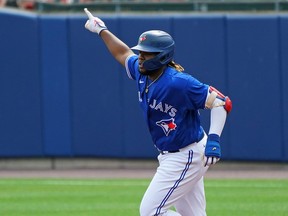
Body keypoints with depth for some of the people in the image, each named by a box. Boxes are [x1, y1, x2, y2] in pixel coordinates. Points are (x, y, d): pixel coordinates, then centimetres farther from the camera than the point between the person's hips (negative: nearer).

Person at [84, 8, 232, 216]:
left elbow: (222, 102, -25)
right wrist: (102, 30, 29)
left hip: (185, 157, -9)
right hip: (170, 156, 9)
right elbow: (123, 54, 23)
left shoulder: (178, 83, -24)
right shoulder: (142, 74, 1)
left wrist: (213, 139, -35)